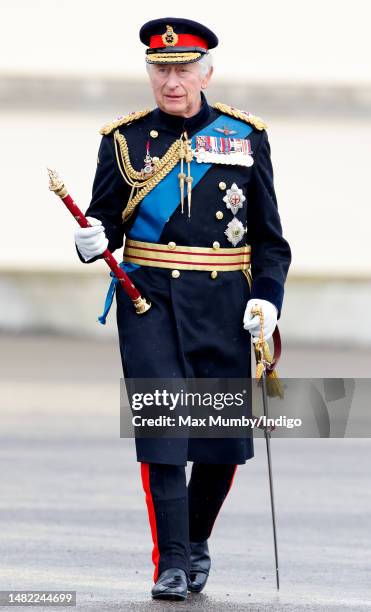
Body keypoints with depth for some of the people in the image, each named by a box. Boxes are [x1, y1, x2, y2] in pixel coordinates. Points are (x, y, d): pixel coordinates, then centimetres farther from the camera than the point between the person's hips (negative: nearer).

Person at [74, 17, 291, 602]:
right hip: (150, 300, -1)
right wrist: (92, 243, -17)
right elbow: (106, 220, 7)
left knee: (224, 439, 5)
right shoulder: (125, 139, 5)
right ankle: (170, 564, -7)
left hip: (225, 305, 1)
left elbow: (269, 235, 9)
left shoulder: (245, 136, 6)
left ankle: (198, 540, 29)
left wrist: (267, 296, -4)